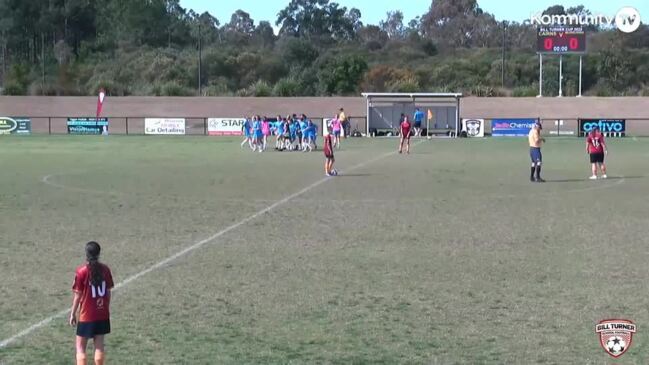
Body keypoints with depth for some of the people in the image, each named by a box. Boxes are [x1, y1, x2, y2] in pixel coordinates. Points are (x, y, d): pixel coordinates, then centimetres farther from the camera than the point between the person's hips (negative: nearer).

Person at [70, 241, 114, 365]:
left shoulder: (82, 271, -13)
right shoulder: (105, 269, -2)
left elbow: (78, 295, -9)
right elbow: (108, 292, 5)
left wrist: (73, 313, 1)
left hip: (86, 316, -4)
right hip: (103, 314, 4)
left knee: (80, 348, 4)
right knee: (99, 345, 11)